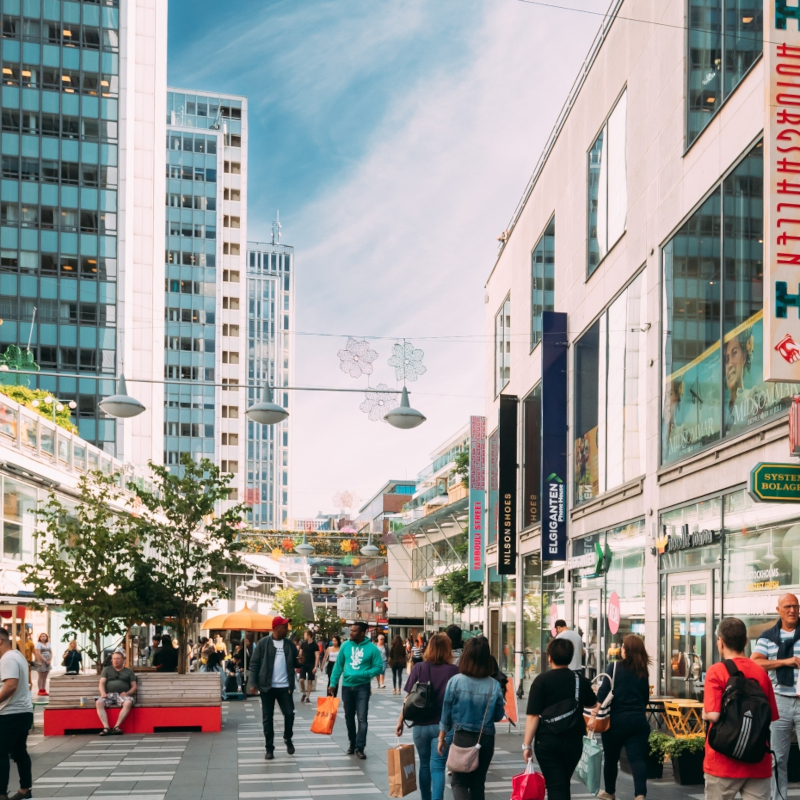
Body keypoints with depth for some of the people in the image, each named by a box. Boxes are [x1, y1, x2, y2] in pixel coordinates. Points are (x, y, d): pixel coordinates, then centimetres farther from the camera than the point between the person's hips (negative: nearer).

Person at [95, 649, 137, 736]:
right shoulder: (106, 669, 24)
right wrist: (103, 693, -11)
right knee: (99, 703, -32)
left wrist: (127, 693, -8)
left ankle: (117, 726, -34)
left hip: (122, 695, -1)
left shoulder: (129, 672, 21)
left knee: (128, 702, -36)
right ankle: (106, 728, -36)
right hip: (109, 695, 1)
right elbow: (102, 683, 10)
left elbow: (134, 686, 13)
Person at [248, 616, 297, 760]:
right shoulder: (263, 643, -4)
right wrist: (252, 683, -11)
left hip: (284, 687, 2)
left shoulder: (290, 644, 6)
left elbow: (295, 662, 11)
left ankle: (288, 739, 24)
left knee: (289, 714, -3)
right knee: (267, 718, 4)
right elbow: (254, 664, -3)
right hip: (267, 687, -2)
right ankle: (269, 749, 14)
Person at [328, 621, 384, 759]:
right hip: (347, 686, 3)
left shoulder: (371, 648, -10)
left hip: (363, 687, -3)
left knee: (362, 718, -7)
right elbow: (338, 665, 5)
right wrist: (333, 683, 3)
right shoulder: (345, 645, -1)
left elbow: (378, 667, -8)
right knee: (349, 717, 13)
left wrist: (363, 674, -23)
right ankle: (352, 743, 29)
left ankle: (360, 747, -3)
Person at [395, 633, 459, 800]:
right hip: (444, 725, -2)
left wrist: (401, 721, 7)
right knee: (437, 767, -1)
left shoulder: (418, 668, -3)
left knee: (424, 765, 19)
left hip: (421, 725, 2)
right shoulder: (454, 671, -6)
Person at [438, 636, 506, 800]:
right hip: (486, 739, 2)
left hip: (461, 737, -2)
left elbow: (446, 713, -4)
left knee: (459, 782, 7)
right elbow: (499, 716, 1)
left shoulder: (455, 681, -12)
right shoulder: (494, 685, -9)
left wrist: (442, 738, 8)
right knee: (478, 783, 16)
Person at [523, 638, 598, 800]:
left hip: (548, 742, -4)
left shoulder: (542, 680, -12)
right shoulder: (580, 680, 2)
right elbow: (593, 704, 22)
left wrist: (526, 745, -10)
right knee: (564, 783, 21)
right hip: (574, 741, 4)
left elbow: (533, 716, -16)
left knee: (555, 786, -2)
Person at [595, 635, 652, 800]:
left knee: (611, 758, 15)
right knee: (637, 758, -3)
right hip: (638, 720, 3)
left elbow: (602, 695, -12)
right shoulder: (643, 671, 5)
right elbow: (645, 698, 14)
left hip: (617, 719, -3)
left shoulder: (615, 667, -8)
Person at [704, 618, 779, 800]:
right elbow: (771, 717, 9)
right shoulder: (761, 673, 3)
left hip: (725, 760, -3)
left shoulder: (716, 671, -10)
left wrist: (704, 714, 3)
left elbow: (713, 715, -19)